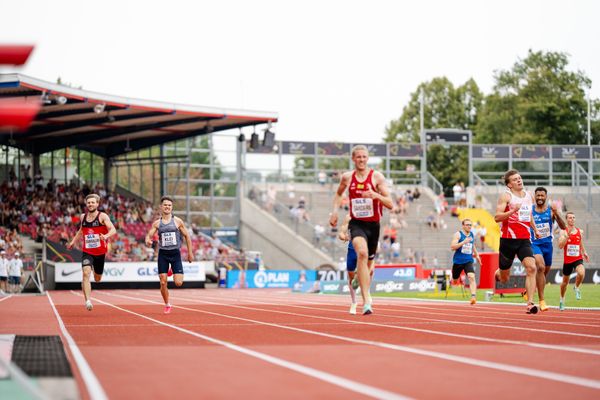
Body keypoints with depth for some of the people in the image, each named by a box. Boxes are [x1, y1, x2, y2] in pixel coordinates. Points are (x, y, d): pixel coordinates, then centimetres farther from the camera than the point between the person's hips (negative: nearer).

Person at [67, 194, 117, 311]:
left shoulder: (102, 216, -9)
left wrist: (106, 236, -41)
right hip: (87, 252, 1)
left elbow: (113, 230, -22)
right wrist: (73, 241, 23)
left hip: (100, 252, -1)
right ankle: (88, 300, -26)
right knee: (86, 273, -23)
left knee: (97, 279, 15)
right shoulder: (83, 217, 4)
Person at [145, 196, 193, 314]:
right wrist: (148, 240, -26)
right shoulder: (157, 223, 4)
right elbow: (149, 235, -1)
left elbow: (187, 236, 6)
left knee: (178, 283, -9)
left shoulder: (177, 221, 0)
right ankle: (167, 305, 15)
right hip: (163, 254, 1)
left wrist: (190, 253, 5)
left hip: (175, 253, -1)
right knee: (163, 283, -4)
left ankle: (173, 271, 27)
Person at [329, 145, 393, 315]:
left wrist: (375, 195, -26)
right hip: (356, 224, -1)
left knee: (369, 262, 15)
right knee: (362, 253, -29)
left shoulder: (377, 177, -4)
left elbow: (390, 204, -9)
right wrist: (334, 211, 9)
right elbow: (338, 194, 25)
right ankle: (366, 301, -35)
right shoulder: (347, 177, 2)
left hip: (373, 225, 1)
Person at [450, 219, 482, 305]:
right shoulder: (458, 234, -9)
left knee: (472, 277, -23)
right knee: (455, 281, 15)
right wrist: (463, 242, -28)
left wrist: (477, 255, 30)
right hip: (458, 261, -2)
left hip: (468, 261, 2)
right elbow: (452, 247, -20)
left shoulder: (472, 235, 8)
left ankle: (473, 296, -32)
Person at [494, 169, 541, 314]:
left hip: (524, 240, 4)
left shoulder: (529, 196, 14)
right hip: (508, 239, -4)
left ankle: (530, 303, -22)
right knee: (504, 279, 7)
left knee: (531, 268, -21)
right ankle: (498, 273, 46)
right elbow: (497, 217, -16)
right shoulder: (506, 196, -5)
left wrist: (535, 230, 33)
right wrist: (513, 210, -26)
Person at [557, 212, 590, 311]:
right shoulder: (563, 232, -6)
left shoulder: (580, 231, 5)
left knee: (581, 273, -31)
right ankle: (562, 300, 35)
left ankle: (577, 288, -1)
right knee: (565, 282, 12)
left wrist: (584, 253, 11)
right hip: (567, 260, -1)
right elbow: (560, 246, -18)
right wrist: (567, 236, -26)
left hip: (578, 259, 1)